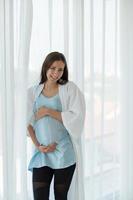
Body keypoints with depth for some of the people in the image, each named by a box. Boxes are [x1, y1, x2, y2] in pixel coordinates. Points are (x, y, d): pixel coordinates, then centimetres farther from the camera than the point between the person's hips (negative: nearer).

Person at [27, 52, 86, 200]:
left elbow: (77, 118, -8)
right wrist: (37, 145, -8)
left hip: (64, 154, -2)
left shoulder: (70, 88, 1)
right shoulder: (33, 91, 8)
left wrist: (48, 111, -10)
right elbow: (29, 122, 5)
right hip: (41, 154, 2)